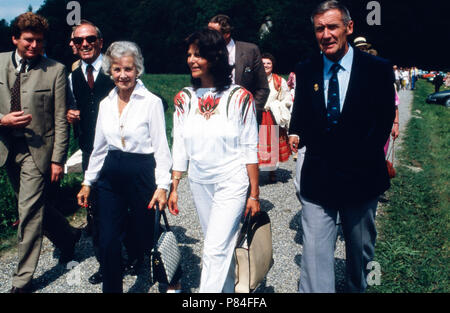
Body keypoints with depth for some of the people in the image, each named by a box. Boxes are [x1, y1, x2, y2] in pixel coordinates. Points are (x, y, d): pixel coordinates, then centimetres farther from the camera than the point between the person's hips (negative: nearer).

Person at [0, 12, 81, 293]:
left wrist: (58, 160, -11)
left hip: (37, 149, -5)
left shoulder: (55, 70, -8)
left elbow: (61, 121, -8)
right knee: (36, 205, 18)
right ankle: (68, 237, 43)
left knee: (29, 212, -3)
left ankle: (23, 280, 8)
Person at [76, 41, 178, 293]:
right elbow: (100, 147, 14)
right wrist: (88, 182, 14)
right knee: (108, 241, 2)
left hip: (141, 174, -4)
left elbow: (161, 147, -9)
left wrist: (162, 186, -16)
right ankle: (112, 288, 18)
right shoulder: (106, 104, 7)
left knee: (143, 236, 8)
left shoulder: (152, 102, -8)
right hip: (110, 177, 5)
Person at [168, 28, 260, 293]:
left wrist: (254, 194, -6)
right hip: (199, 183, 4)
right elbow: (179, 149, 6)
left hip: (232, 182, -4)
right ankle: (228, 289, 36)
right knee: (222, 245, 17)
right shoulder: (184, 99, 1)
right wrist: (174, 188, 2)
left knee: (215, 249, -9)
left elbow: (250, 149, -7)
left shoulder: (239, 97, -10)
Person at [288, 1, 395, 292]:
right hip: (318, 178, 1)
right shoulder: (306, 70, 3)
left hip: (361, 178, 0)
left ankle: (357, 289, 43)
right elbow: (301, 115, 9)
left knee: (361, 251, 19)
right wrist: (296, 134, -13)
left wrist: (360, 158, -10)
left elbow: (385, 119, -2)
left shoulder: (378, 69, -4)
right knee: (315, 256, -4)